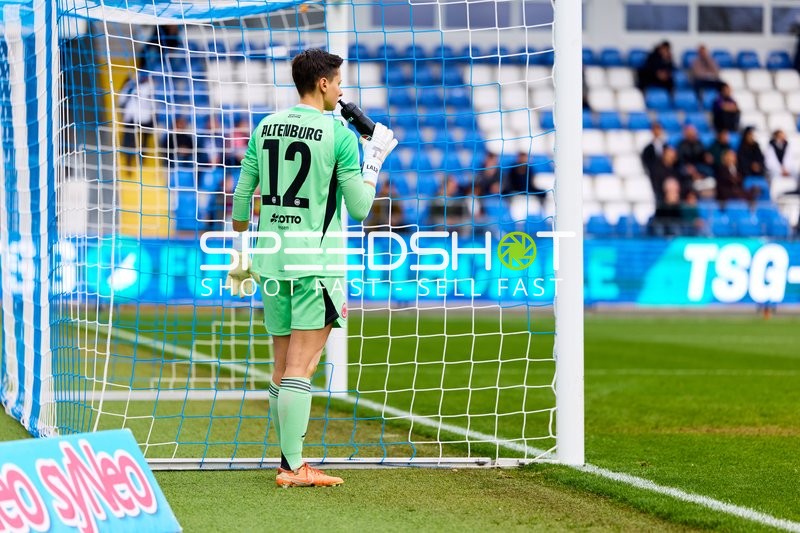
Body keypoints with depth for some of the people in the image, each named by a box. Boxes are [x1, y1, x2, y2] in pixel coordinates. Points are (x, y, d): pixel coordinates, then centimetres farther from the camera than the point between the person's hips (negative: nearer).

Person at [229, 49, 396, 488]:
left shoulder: (265, 127, 9)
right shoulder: (339, 134, -7)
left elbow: (241, 197, 11)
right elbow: (359, 208, -5)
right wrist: (375, 157, 8)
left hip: (273, 260, 6)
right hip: (316, 261, -5)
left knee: (283, 367, 11)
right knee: (301, 367, -6)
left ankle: (291, 458, 16)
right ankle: (293, 467, -8)